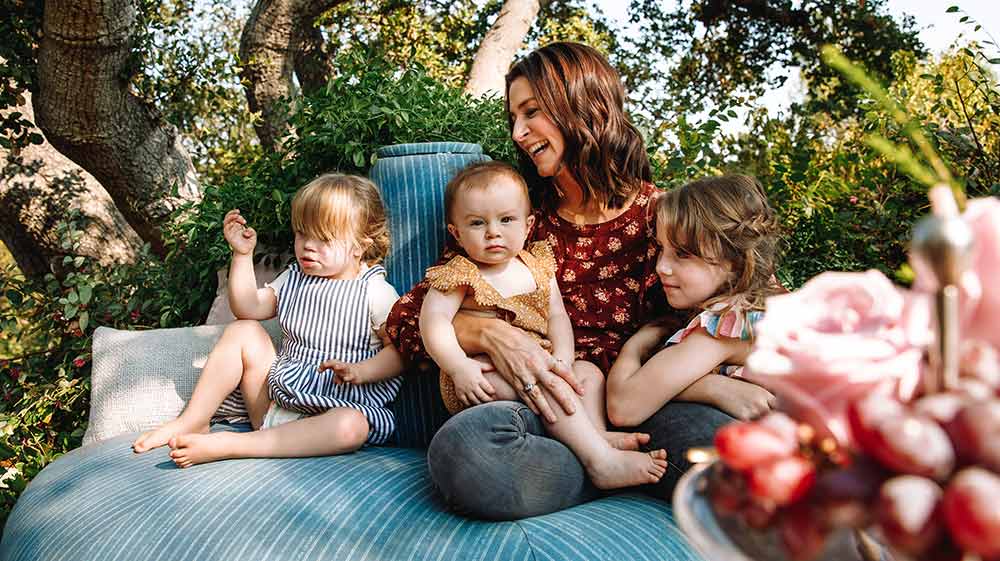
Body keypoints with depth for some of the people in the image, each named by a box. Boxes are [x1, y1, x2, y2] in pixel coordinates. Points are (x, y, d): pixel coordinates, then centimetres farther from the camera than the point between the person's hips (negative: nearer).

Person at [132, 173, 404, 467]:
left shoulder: (375, 292, -10)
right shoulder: (294, 278, 10)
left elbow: (400, 349, -12)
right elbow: (248, 308, 9)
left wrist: (359, 372, -27)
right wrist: (242, 254, 2)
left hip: (338, 405, -5)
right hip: (278, 395, 5)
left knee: (351, 429, -38)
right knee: (242, 331, -4)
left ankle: (226, 445, -37)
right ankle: (192, 422, -2)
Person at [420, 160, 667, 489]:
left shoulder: (537, 266, 9)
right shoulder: (460, 275, -6)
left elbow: (557, 316, 5)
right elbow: (434, 320, -16)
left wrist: (562, 360, -12)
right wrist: (459, 367, -28)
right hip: (483, 377, -7)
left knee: (589, 372, 1)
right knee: (547, 384, -28)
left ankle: (598, 433, -14)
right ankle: (601, 461, -31)